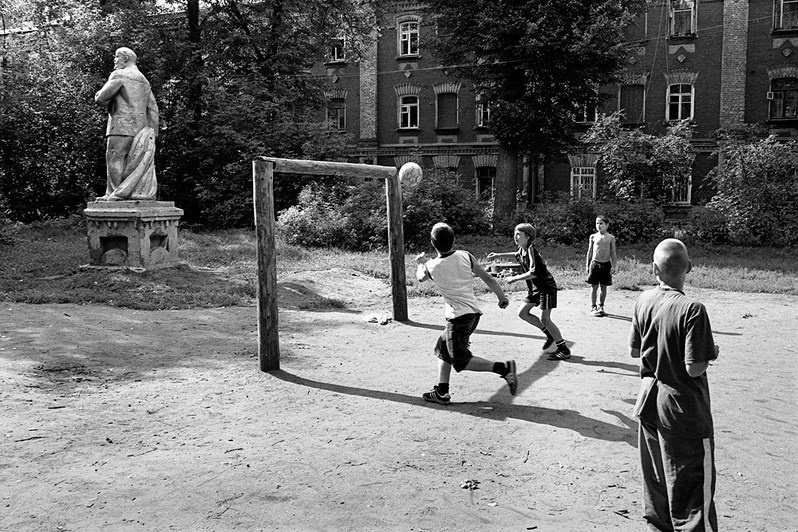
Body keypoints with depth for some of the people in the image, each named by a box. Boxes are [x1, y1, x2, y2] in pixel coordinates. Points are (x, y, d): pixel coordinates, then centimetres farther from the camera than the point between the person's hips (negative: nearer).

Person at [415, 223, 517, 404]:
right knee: (443, 348, 18)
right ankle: (441, 392, 18)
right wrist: (502, 296, 15)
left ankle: (503, 368, -15)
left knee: (461, 360, -2)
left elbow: (420, 278, 18)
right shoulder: (465, 256, -2)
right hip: (473, 312, 6)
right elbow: (487, 278, 2)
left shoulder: (431, 267, -7)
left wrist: (420, 263, 39)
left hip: (458, 316, -6)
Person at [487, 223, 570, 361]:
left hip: (547, 287, -9)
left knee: (545, 318, -11)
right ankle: (551, 335, 17)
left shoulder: (531, 250, -21)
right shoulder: (522, 250, 5)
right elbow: (516, 255, 31)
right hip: (535, 288, 9)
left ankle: (564, 350, 0)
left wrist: (514, 278, -24)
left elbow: (533, 272, -32)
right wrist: (499, 255, 24)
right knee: (522, 312, 6)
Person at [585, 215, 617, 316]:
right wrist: (587, 265, 4)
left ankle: (601, 306, 19)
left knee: (604, 287, 7)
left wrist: (613, 266, -2)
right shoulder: (593, 237, 3)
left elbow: (613, 253, 5)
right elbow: (589, 252, 7)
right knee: (594, 287, 2)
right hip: (595, 263, -1)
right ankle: (593, 307, 9)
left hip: (606, 264, 1)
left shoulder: (611, 238, 3)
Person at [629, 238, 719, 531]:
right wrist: (711, 353, -3)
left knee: (655, 480, 21)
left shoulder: (643, 301, -4)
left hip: (649, 402, 6)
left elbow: (634, 350, 5)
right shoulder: (692, 309, -22)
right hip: (684, 409, -6)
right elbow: (694, 368, -21)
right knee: (692, 487, 6)